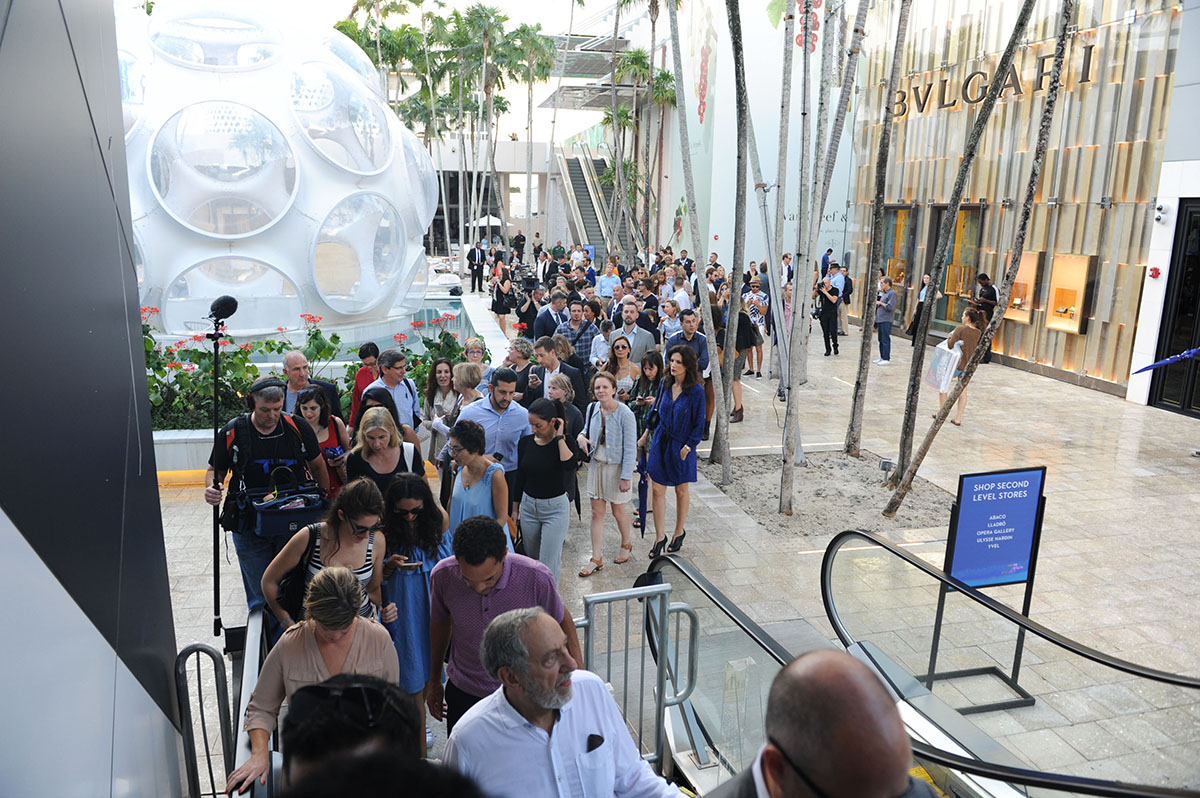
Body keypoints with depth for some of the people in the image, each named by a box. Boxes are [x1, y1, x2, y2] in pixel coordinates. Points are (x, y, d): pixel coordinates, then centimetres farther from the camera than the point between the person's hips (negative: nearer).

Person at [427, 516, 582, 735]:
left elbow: (562, 621, -6)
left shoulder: (536, 578, -28)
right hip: (462, 693, 2)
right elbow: (440, 624, 1)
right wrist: (434, 680, 14)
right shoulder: (443, 576, -21)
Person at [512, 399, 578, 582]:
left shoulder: (565, 442, -11)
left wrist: (559, 437, -23)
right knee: (532, 558, 17)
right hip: (528, 505, 5)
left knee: (549, 562, -5)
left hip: (556, 507, -4)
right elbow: (520, 477, 8)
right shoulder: (526, 442, 0)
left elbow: (569, 464, -33)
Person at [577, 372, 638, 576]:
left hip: (616, 468, -5)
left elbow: (630, 449, -17)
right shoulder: (592, 409, -3)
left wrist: (626, 477, -18)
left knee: (618, 511, 13)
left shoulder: (625, 414, -20)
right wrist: (581, 436, -8)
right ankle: (596, 559, 15)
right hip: (596, 465, 5)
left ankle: (627, 544, 41)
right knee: (596, 513, 7)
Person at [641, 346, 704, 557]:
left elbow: (699, 424, -9)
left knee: (681, 490, 13)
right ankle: (659, 536, 14)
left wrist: (688, 446, -12)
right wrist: (646, 434, 13)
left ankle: (679, 532, 31)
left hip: (681, 446, -4)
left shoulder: (696, 391, -14)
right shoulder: (665, 383, -1)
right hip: (660, 442, 4)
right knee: (658, 489, 3)